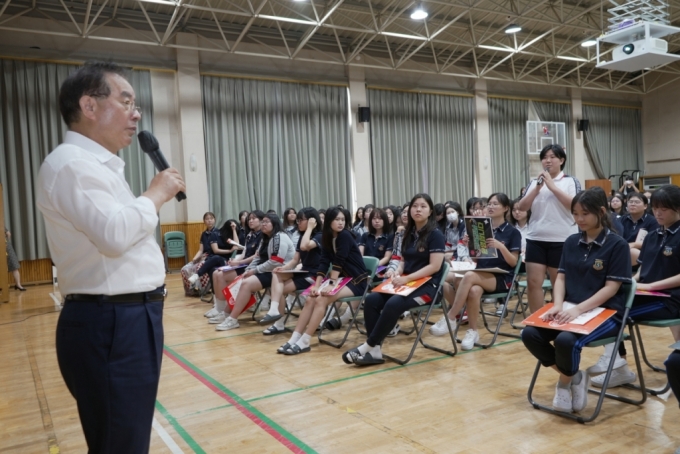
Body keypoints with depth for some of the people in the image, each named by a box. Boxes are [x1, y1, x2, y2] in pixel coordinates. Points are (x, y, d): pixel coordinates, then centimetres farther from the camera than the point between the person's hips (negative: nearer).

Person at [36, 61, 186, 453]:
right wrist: (157, 194, -11)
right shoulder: (71, 164, -14)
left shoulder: (98, 166, 18)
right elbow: (114, 234, -28)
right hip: (110, 326, -10)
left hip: (131, 319, 10)